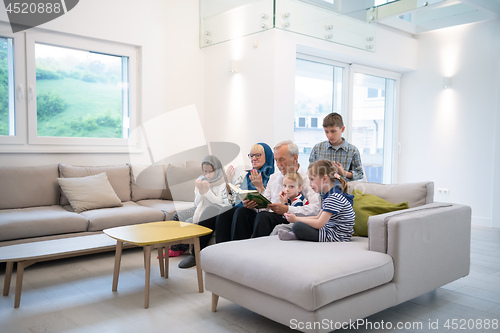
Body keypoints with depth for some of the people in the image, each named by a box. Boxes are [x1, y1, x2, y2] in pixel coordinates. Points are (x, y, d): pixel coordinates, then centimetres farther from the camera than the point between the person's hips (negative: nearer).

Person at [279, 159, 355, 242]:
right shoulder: (329, 195, 13)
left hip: (336, 237, -11)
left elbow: (319, 224, -23)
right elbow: (318, 217, 17)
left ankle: (295, 236, 4)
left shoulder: (335, 197, -21)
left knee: (297, 227, -22)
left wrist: (296, 219, -13)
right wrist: (296, 218, 7)